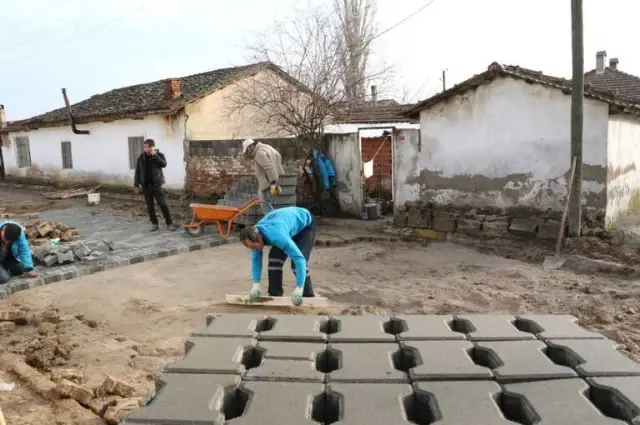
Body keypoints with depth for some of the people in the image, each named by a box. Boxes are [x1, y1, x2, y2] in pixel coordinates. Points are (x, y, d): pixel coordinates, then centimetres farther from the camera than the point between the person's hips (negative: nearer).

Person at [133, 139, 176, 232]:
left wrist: (154, 155, -22)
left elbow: (164, 164, -21)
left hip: (156, 185, -2)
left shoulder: (159, 155, -1)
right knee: (150, 206, 6)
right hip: (146, 186, 2)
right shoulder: (141, 157, 3)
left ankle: (169, 223, 6)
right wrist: (136, 185, 2)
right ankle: (154, 223, 19)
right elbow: (137, 172, 6)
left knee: (163, 204, -4)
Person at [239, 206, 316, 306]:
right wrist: (256, 284, -23)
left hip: (305, 224, -7)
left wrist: (299, 288, -52)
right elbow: (256, 260, -11)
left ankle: (308, 297, -5)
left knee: (297, 260, -20)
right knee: (274, 258, -8)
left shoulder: (277, 236, -45)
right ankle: (275, 295, 4)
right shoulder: (254, 234, -21)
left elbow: (299, 258, -48)